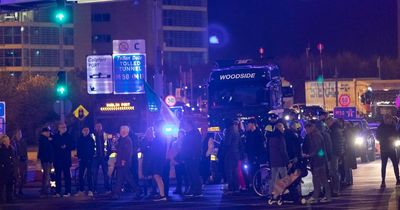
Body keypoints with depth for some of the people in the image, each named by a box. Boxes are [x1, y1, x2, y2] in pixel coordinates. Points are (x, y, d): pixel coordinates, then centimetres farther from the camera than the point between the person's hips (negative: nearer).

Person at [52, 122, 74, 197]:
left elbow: (72, 146, 1)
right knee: (57, 176, 2)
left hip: (66, 159, -2)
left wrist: (66, 147, -13)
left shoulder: (68, 136, 5)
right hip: (57, 159, 2)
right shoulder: (55, 137, 11)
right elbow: (53, 146, 12)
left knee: (67, 175, -4)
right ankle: (57, 192, 6)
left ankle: (68, 192, -3)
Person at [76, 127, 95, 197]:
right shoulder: (80, 139, 7)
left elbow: (92, 149, 1)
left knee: (89, 175, -8)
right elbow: (78, 149, 10)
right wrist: (79, 157, 0)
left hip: (89, 159, -3)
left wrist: (90, 157, -9)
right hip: (82, 159, 3)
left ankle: (90, 190, -8)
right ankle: (81, 190, 9)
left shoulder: (91, 139, 1)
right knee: (81, 175, 3)